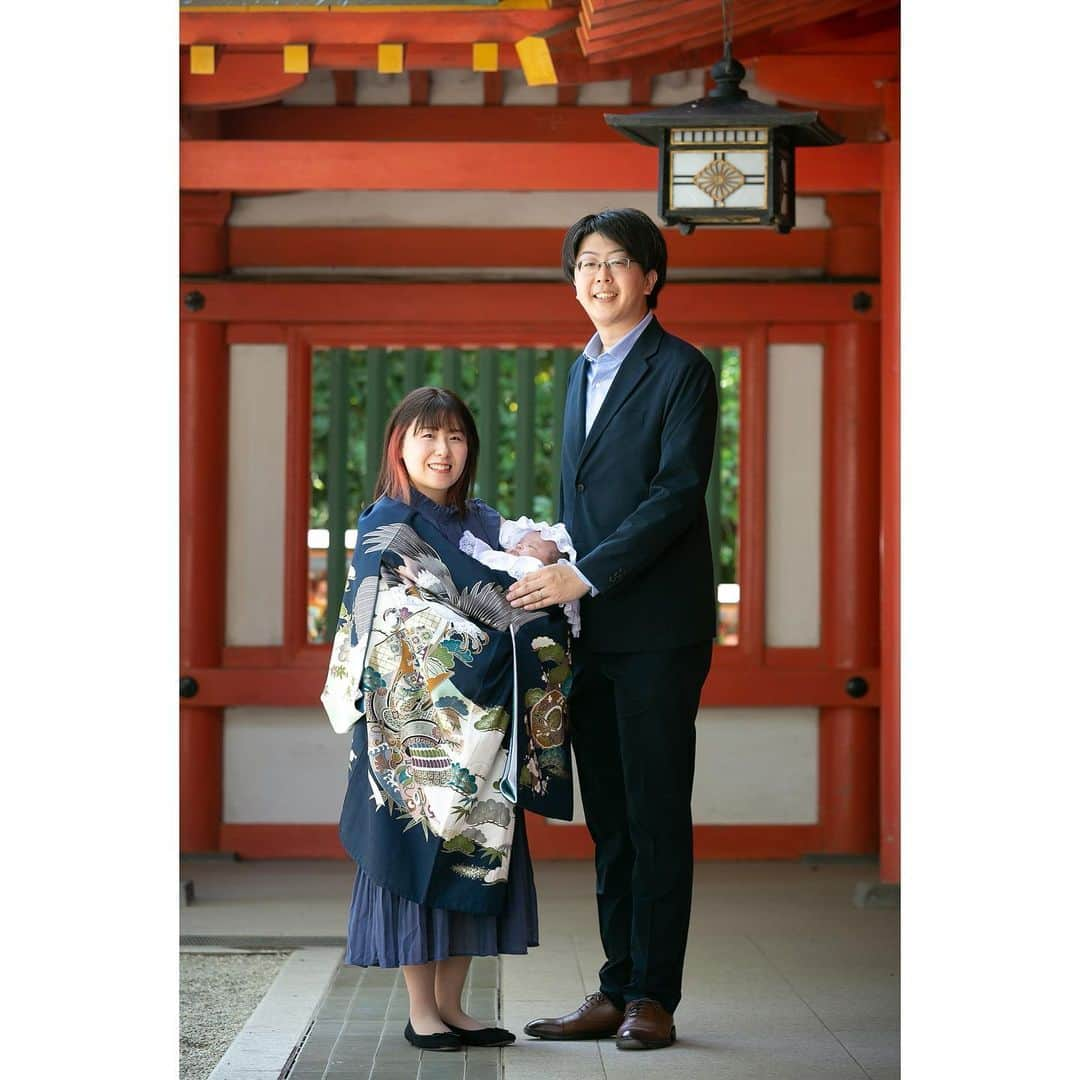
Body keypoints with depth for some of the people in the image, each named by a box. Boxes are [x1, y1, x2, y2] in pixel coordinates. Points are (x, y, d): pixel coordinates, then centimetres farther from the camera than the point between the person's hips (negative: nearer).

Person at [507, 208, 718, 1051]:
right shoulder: (584, 372, 18)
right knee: (609, 818, 9)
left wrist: (584, 574, -19)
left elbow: (678, 493, -15)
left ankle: (653, 996, 4)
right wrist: (553, 577, 12)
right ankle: (617, 992, 15)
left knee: (657, 815, -2)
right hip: (590, 630, 7)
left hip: (657, 629, -7)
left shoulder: (682, 371, -6)